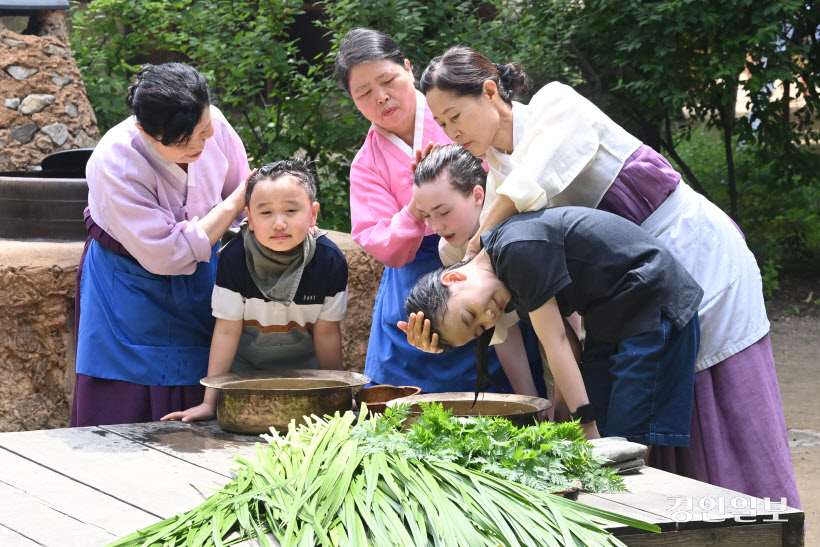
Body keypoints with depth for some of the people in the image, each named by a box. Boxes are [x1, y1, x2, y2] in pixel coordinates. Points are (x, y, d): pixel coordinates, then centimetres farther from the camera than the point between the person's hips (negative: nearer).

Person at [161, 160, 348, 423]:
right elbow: (227, 330, -18)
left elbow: (327, 332, -7)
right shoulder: (235, 257, -22)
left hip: (303, 369, 1)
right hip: (244, 369, -1)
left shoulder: (330, 261, -19)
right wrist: (209, 402, -19)